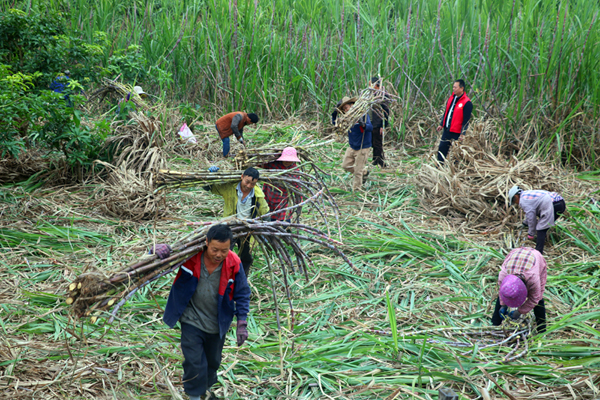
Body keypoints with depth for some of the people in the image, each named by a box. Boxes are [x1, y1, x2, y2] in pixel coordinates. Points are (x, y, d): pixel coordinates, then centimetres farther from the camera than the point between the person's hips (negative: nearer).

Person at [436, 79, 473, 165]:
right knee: (441, 149, 8)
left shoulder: (467, 103, -15)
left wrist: (463, 133, -18)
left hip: (456, 133, -7)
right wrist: (441, 124, 17)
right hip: (447, 130, 7)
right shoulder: (452, 98, 9)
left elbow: (466, 120, -15)